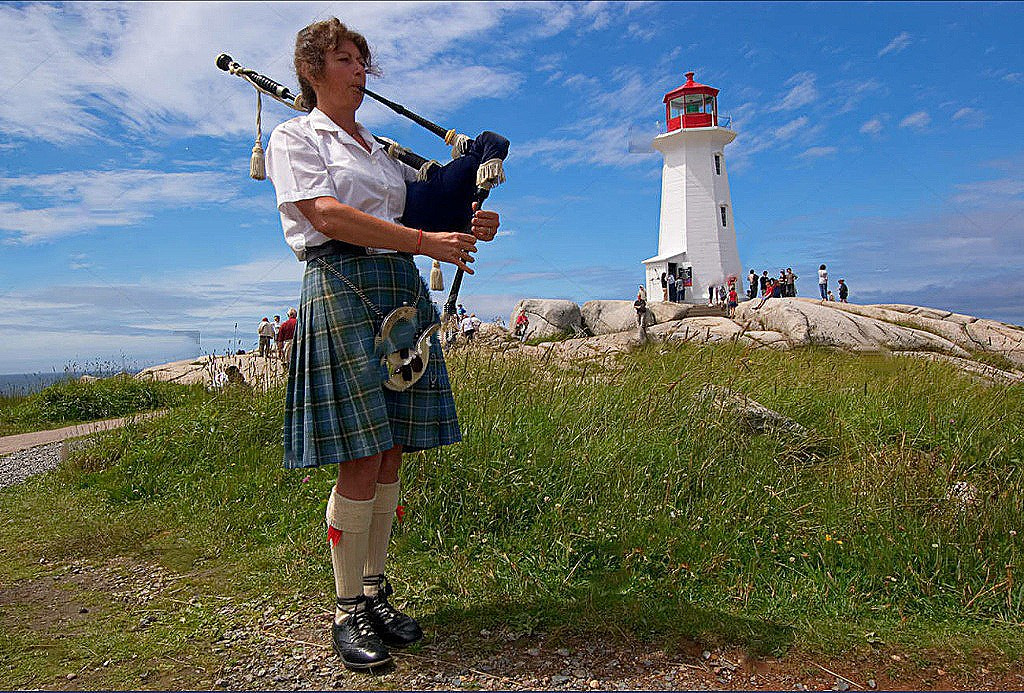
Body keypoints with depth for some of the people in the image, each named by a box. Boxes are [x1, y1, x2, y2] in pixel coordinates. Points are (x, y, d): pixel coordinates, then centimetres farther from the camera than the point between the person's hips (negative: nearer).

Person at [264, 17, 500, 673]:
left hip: (404, 288, 6)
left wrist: (468, 225, 3)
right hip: (342, 283, -6)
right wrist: (425, 241, -16)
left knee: (391, 454, 5)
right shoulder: (294, 138, 7)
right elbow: (326, 214, -11)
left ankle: (376, 590, 17)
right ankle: (349, 610, 5)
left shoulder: (382, 149, 26)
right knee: (361, 459, -10)